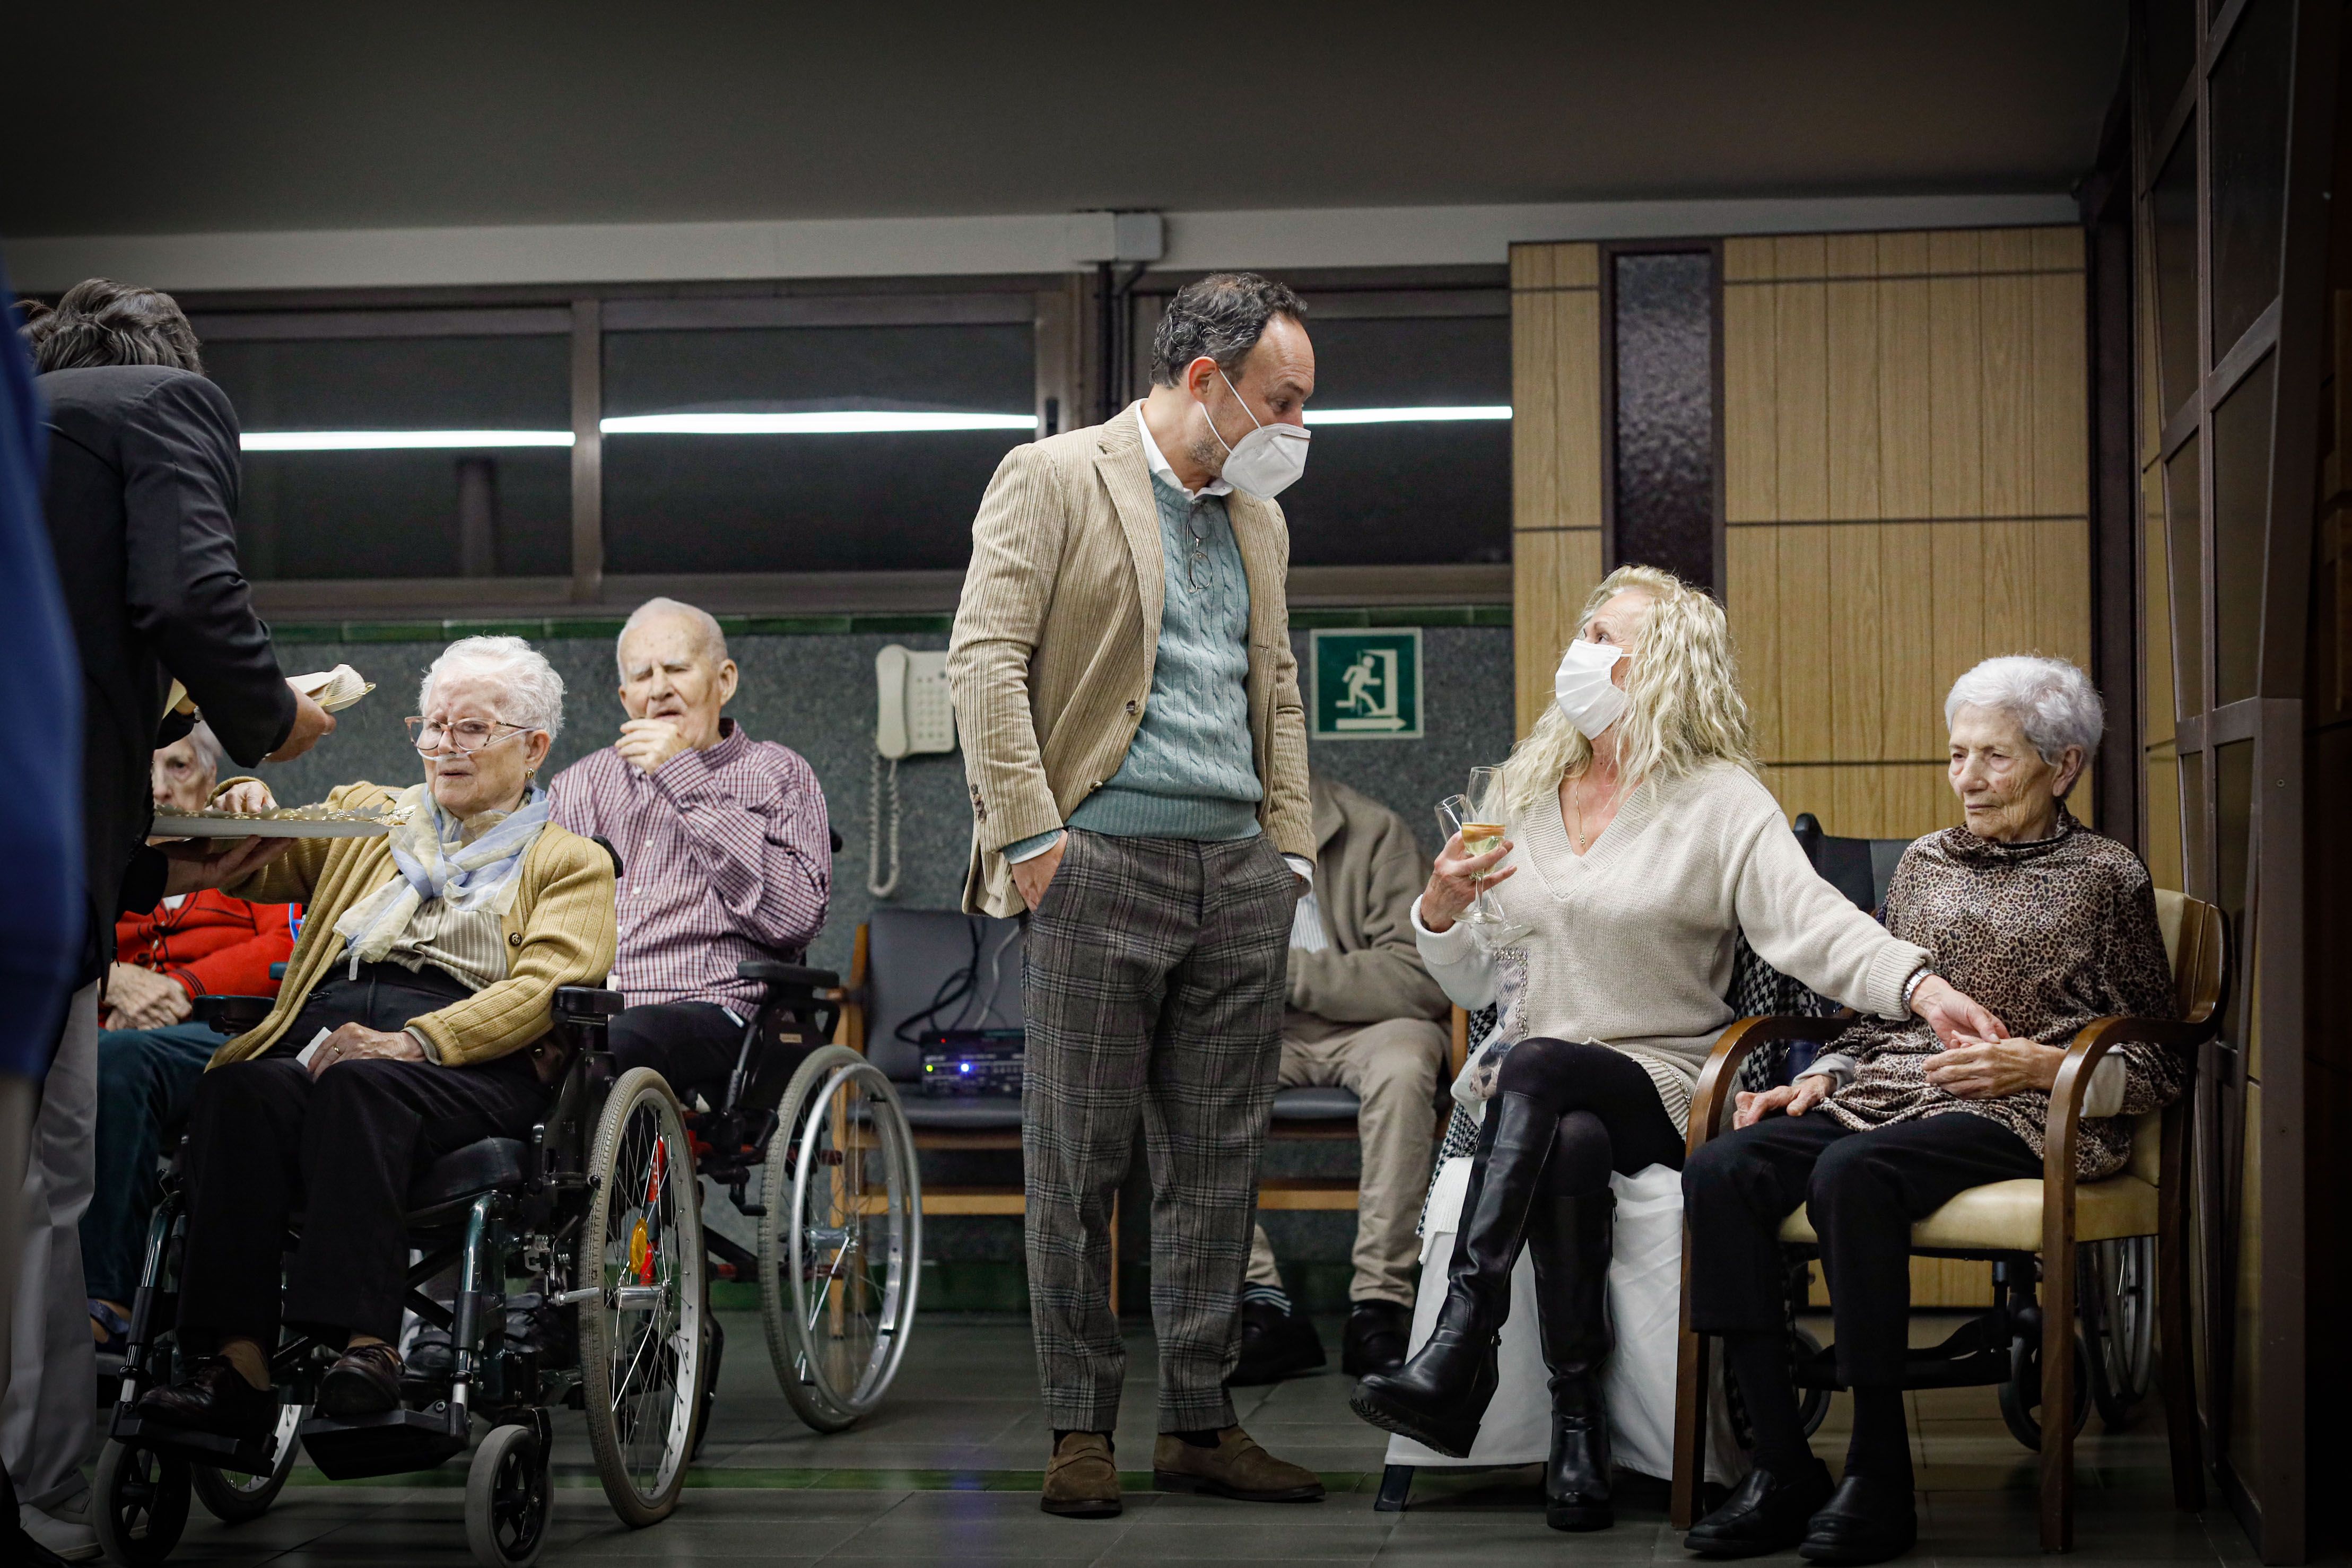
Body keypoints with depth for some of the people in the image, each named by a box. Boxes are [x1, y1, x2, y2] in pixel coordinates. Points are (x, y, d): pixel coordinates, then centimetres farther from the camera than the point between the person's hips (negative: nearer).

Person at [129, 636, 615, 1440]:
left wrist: (412, 1042, -17)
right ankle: (237, 1361, -40)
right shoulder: (364, 815, 32)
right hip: (323, 1033, 3)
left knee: (359, 1084, -37)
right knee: (238, 1091, -32)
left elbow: (543, 988, -1)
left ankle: (365, 1343, -46)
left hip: (470, 1063, -3)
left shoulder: (571, 861, 17)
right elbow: (250, 869, 22)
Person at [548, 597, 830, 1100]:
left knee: (616, 1046, -39)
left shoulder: (774, 773, 14)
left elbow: (797, 916, -5)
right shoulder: (581, 782, 27)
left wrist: (687, 782, -4)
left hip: (709, 1009, -3)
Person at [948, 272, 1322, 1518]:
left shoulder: (1257, 518, 19)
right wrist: (1028, 834, -15)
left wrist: (1289, 846, 13)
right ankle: (1081, 1426, 6)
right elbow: (983, 659, -10)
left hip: (1236, 875, 6)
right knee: (1078, 1161, -1)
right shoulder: (1052, 480, -3)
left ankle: (1199, 1423, 13)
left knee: (1217, 1160, 6)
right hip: (1103, 866, -6)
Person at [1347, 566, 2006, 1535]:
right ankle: (1577, 1431, -34)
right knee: (1573, 1144, -34)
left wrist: (1920, 986, -33)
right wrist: (1440, 911, -3)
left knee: (1537, 1067, -35)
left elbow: (1813, 922, -15)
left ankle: (1459, 1350, -43)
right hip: (1524, 1088, 3)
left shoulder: (1721, 803, 1)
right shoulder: (1526, 795, 16)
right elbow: (1477, 987, 19)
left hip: (1657, 1087, -3)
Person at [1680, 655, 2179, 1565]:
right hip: (1888, 1096, 6)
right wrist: (1818, 1081, 6)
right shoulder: (1924, 865, 22)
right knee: (1721, 1169, -25)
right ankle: (1782, 1472, -26)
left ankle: (1880, 1484, -32)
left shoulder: (2105, 878, 7)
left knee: (1852, 1174, -37)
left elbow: (2159, 1067, 4)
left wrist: (2040, 1065, -12)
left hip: (2020, 1119, -5)